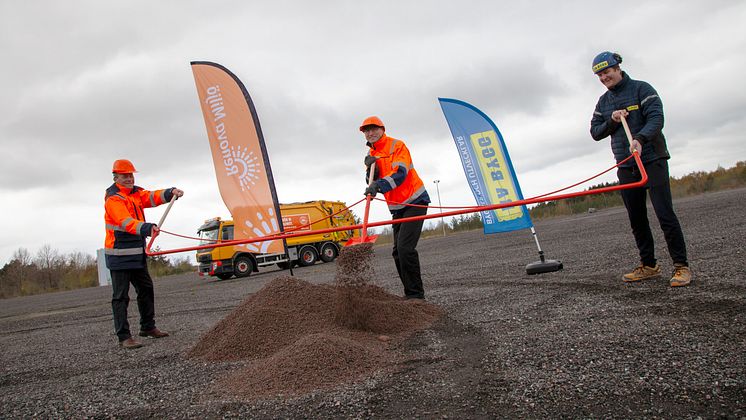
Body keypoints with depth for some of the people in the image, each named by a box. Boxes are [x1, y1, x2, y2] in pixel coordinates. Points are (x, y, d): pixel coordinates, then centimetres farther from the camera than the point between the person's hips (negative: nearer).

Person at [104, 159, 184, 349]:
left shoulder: (135, 193, 12)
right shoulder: (113, 199, -14)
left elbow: (152, 197, -4)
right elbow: (126, 222, -30)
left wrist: (171, 193, -23)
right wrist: (147, 228, -46)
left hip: (137, 253, 9)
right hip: (119, 255, -9)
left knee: (146, 289, 16)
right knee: (121, 296, -4)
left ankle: (148, 327, 30)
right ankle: (124, 336, 0)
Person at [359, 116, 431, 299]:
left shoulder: (397, 146, -10)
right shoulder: (372, 155, 12)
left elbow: (400, 174, -24)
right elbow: (374, 183, 7)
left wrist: (379, 185, -37)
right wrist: (371, 169, -11)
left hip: (415, 202, -8)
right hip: (397, 208, 8)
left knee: (405, 248, -20)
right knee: (398, 252, 8)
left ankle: (415, 294, -14)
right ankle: (411, 293, 18)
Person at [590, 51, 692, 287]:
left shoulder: (641, 89, -2)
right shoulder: (603, 102, 15)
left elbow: (656, 118, -14)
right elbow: (595, 132, 12)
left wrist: (640, 138, -31)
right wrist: (612, 121, -7)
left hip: (652, 160, -5)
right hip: (625, 166, 6)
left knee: (665, 213, -11)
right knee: (636, 218, 6)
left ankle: (681, 266, -4)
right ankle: (649, 266, 16)